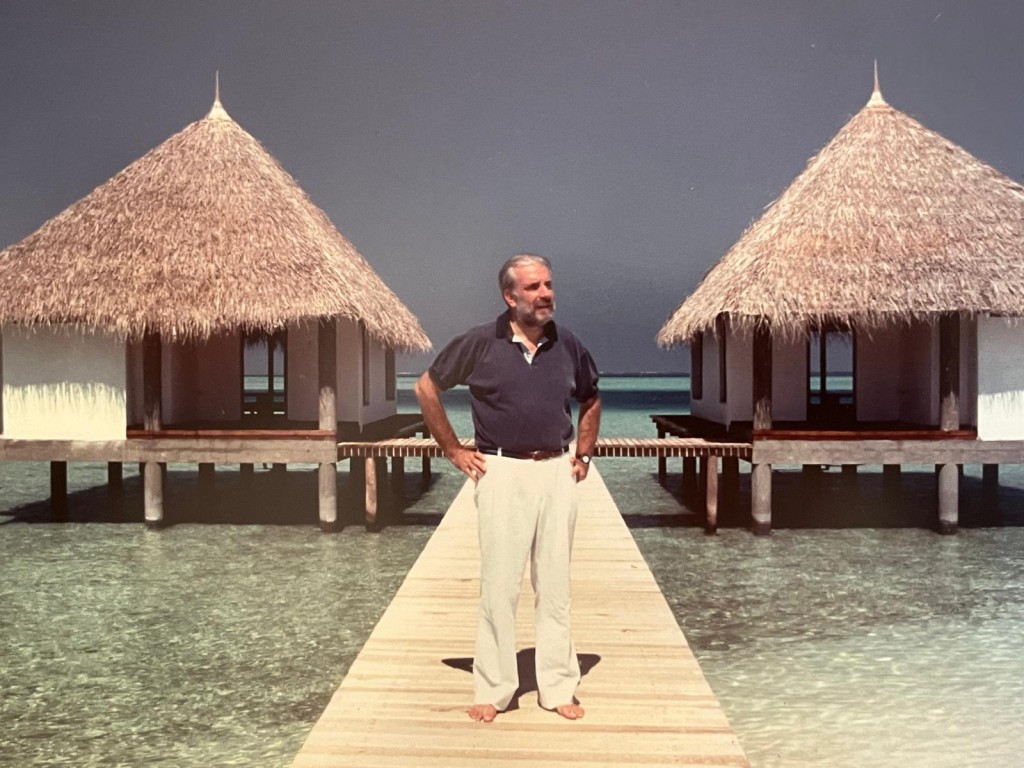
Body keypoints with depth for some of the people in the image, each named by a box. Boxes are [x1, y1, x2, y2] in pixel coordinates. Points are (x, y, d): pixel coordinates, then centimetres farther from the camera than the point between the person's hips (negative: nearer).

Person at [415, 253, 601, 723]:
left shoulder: (568, 346, 6)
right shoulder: (481, 343, -5)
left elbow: (591, 401, 24)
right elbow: (426, 388, 4)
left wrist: (584, 452, 13)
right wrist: (453, 450, 2)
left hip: (557, 472, 3)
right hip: (501, 472, -3)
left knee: (555, 586, 9)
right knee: (499, 586, 2)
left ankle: (559, 689, 21)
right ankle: (491, 690, 15)